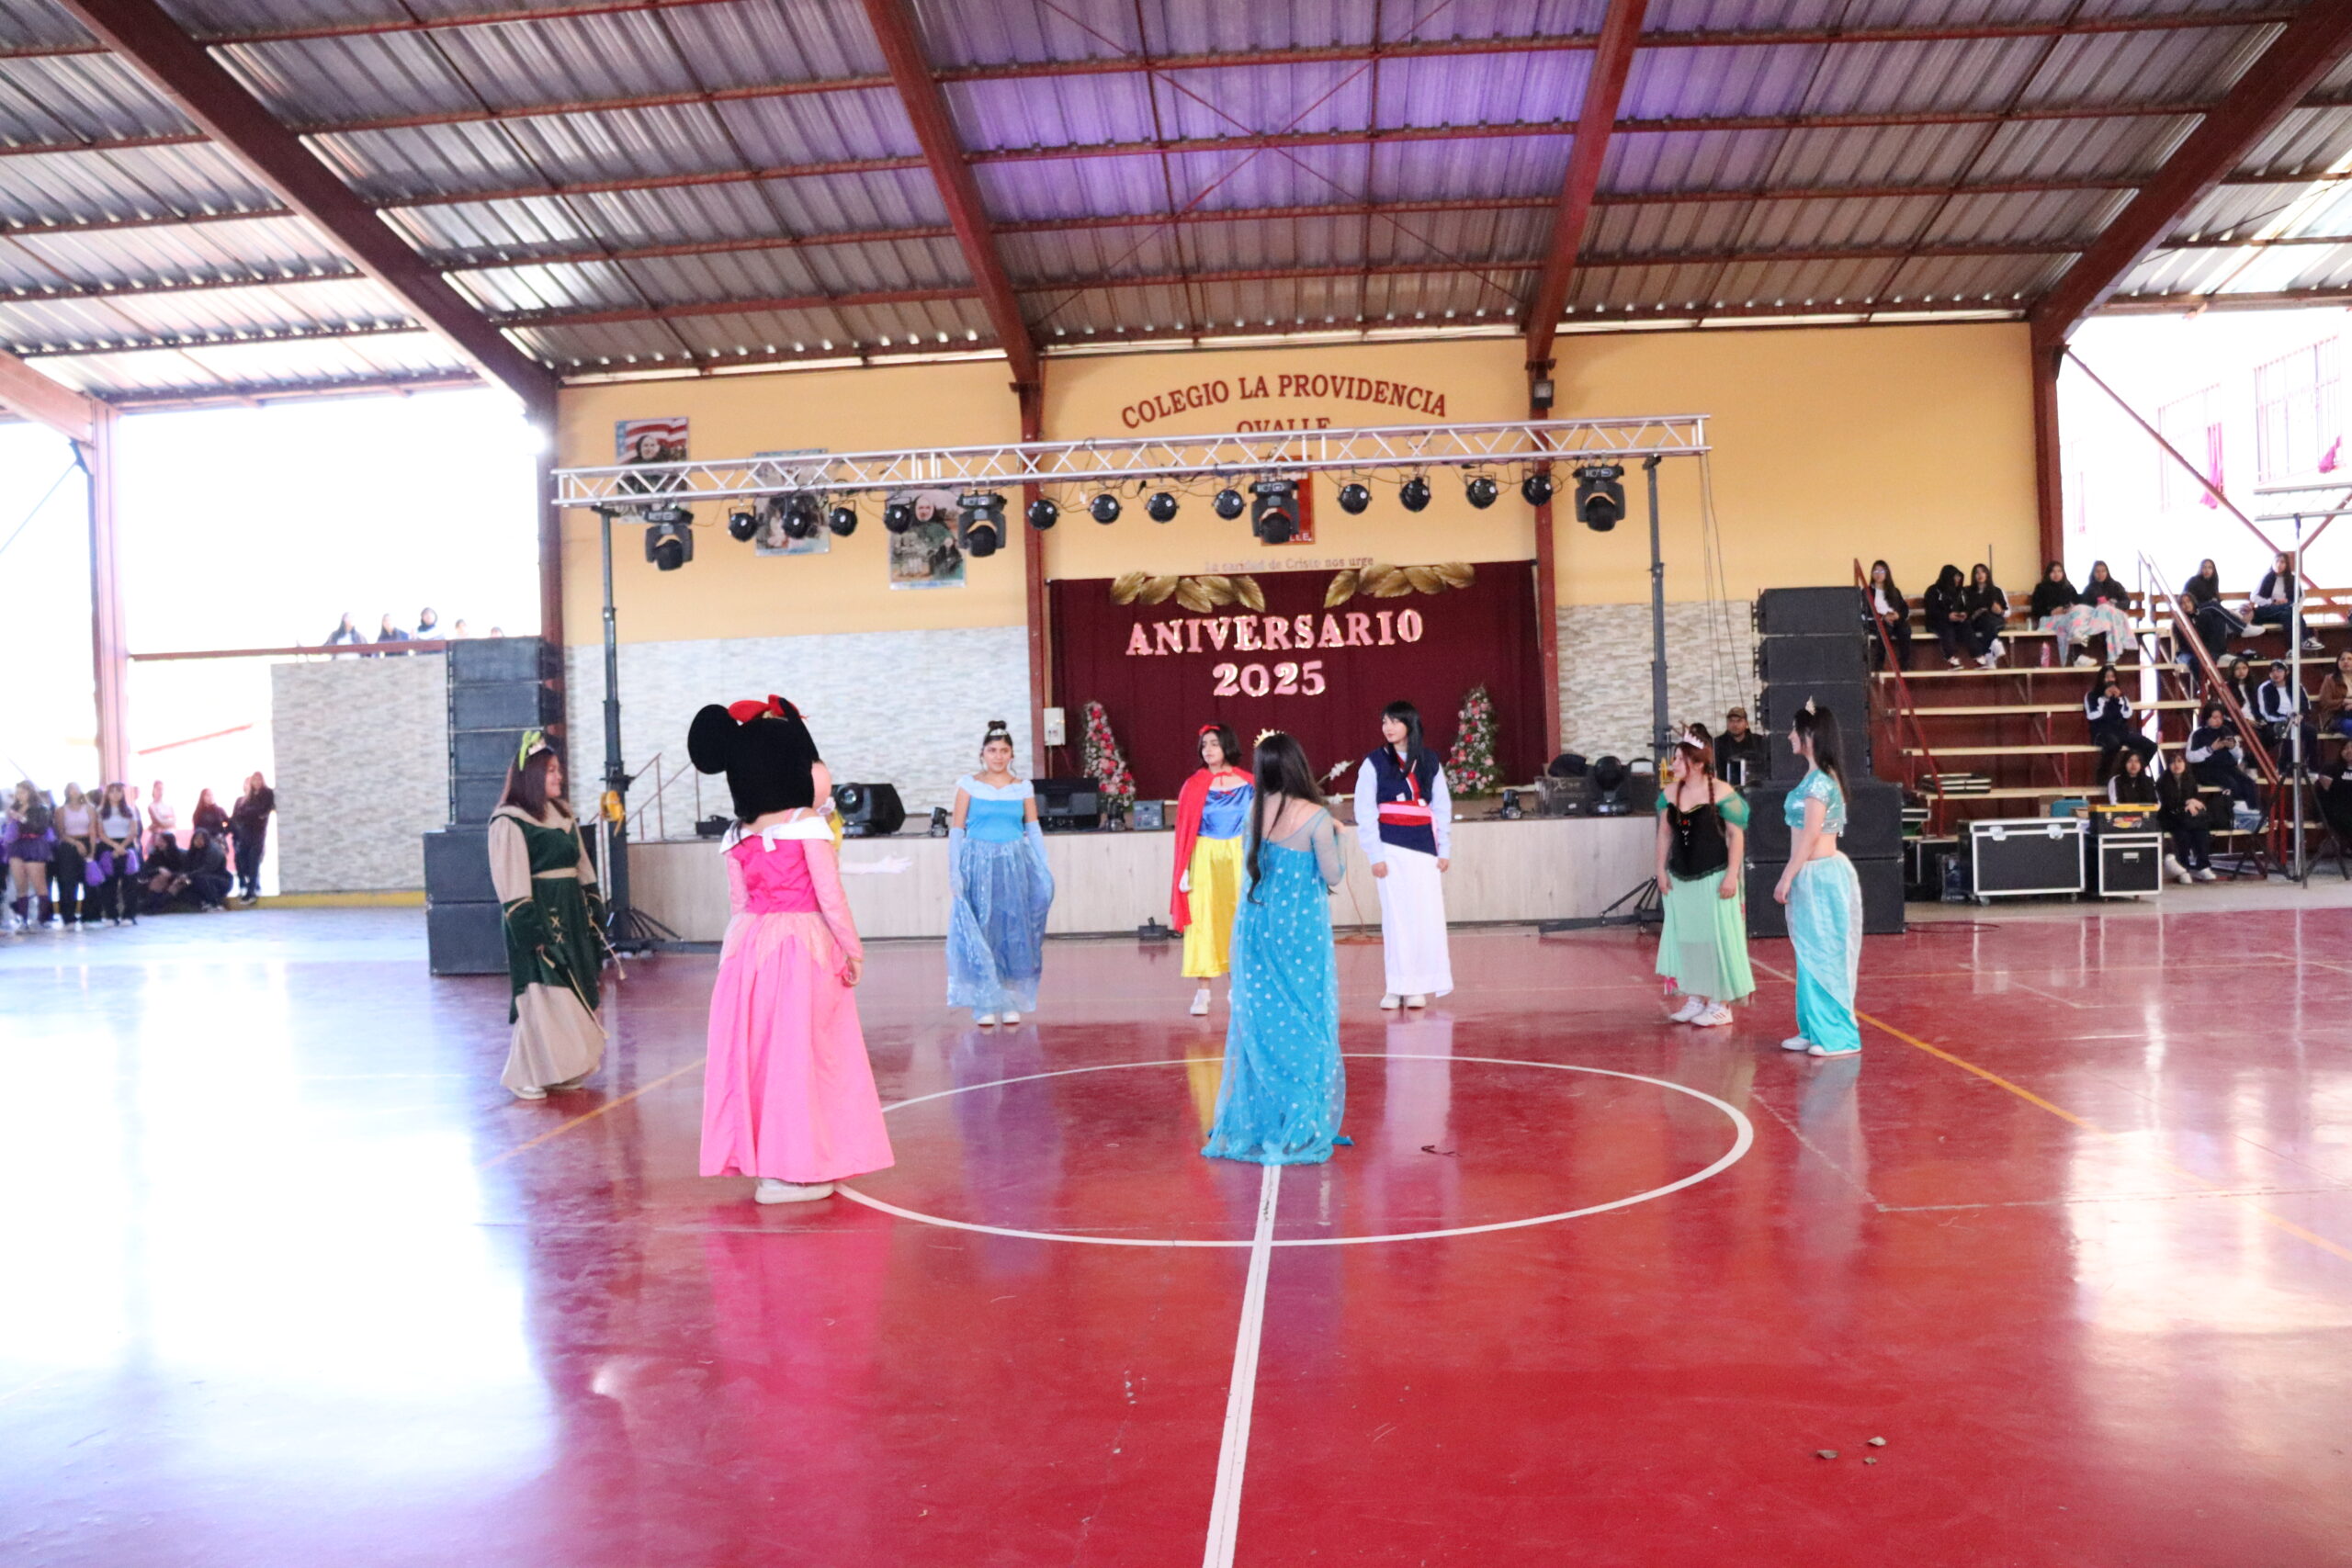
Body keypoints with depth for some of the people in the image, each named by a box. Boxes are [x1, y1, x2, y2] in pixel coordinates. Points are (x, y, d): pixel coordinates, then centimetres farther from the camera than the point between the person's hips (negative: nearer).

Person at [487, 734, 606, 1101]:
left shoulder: (562, 813, 13)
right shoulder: (509, 822, -10)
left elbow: (583, 868, 18)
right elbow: (512, 885, -14)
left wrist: (593, 913, 13)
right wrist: (530, 932, -18)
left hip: (571, 915, 8)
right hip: (538, 916, -8)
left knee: (575, 994, 10)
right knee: (540, 995, -6)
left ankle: (561, 1070, 20)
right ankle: (525, 1077, 6)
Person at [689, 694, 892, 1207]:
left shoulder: (737, 836, 7)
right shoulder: (808, 825, -10)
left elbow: (738, 905, 10)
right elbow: (831, 899, -10)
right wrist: (853, 951, -1)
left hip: (749, 947, 6)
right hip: (803, 949, -6)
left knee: (757, 1053, 12)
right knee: (800, 1055, 1)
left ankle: (759, 1158, 20)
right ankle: (790, 1169, 6)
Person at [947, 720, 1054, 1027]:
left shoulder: (1023, 788, 8)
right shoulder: (968, 785, 3)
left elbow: (1034, 830, 6)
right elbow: (956, 830, 1)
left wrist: (1045, 868, -5)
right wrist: (954, 872, -8)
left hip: (1015, 865, 2)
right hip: (978, 865, -2)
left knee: (1014, 933, 2)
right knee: (980, 933, -1)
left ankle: (1011, 1003, 11)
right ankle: (985, 1005, 6)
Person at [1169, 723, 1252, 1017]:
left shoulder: (1248, 784, 3)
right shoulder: (1194, 786, 0)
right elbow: (1184, 830, -1)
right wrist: (1184, 871, -7)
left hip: (1238, 858, 1)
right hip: (1204, 858, -1)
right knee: (1203, 920, -3)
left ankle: (1237, 984, 15)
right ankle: (1203, 992, 0)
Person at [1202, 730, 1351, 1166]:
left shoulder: (1257, 810, 0)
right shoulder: (1315, 817, -16)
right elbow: (1333, 876, -9)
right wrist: (1333, 836, 8)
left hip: (1255, 927, 5)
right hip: (1299, 931, -5)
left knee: (1259, 1024, 13)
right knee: (1305, 1025, 6)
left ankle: (1251, 1121, 21)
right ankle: (1300, 1126, 13)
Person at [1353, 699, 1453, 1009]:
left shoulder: (1430, 762, 9)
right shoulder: (1375, 763, 1)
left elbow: (1442, 807, 11)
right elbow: (1365, 812, -1)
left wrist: (1444, 850, 5)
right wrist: (1375, 855, -7)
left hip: (1424, 848, 2)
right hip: (1391, 847, -2)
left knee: (1428, 916, -1)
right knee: (1397, 915, -2)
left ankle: (1419, 986, 6)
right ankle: (1397, 986, 2)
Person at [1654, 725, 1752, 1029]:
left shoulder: (1721, 793, -12)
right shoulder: (1670, 792, 4)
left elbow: (1736, 834, -11)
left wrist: (1732, 875, -15)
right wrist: (1661, 870, 7)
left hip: (1712, 878, -6)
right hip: (1680, 879, 6)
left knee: (1715, 938, 0)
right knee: (1684, 938, 10)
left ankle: (1721, 1004, 8)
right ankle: (1695, 999, 21)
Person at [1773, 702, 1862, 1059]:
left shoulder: (1820, 780, -16)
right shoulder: (1817, 777, 13)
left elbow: (1810, 835, -18)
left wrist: (1787, 878, -16)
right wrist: (1791, 876, 15)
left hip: (1821, 875, -10)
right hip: (1812, 875, 10)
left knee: (1824, 955, -2)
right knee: (1811, 955, 14)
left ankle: (1837, 1035, 6)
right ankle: (1814, 1030, 21)